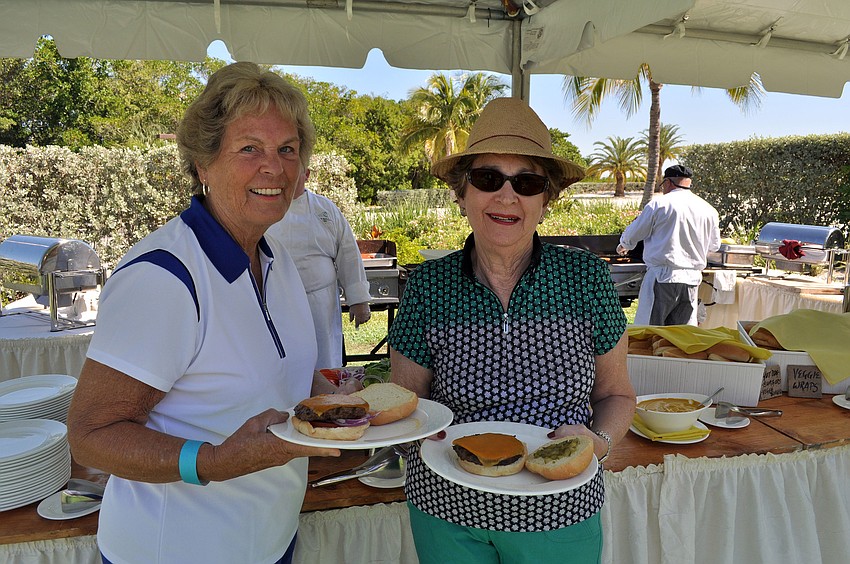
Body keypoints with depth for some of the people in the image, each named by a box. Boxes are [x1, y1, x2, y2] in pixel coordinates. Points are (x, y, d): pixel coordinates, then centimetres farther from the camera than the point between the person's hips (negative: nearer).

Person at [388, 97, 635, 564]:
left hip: (561, 514, 1)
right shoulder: (427, 286, -11)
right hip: (447, 514, 0)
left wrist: (598, 440, -17)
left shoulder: (586, 277, -10)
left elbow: (615, 394, 2)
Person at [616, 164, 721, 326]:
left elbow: (633, 234, 3)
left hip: (663, 277, -5)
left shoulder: (659, 204, -6)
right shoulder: (709, 210, 8)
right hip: (692, 279, 5)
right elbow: (714, 245, 20)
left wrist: (624, 245, 25)